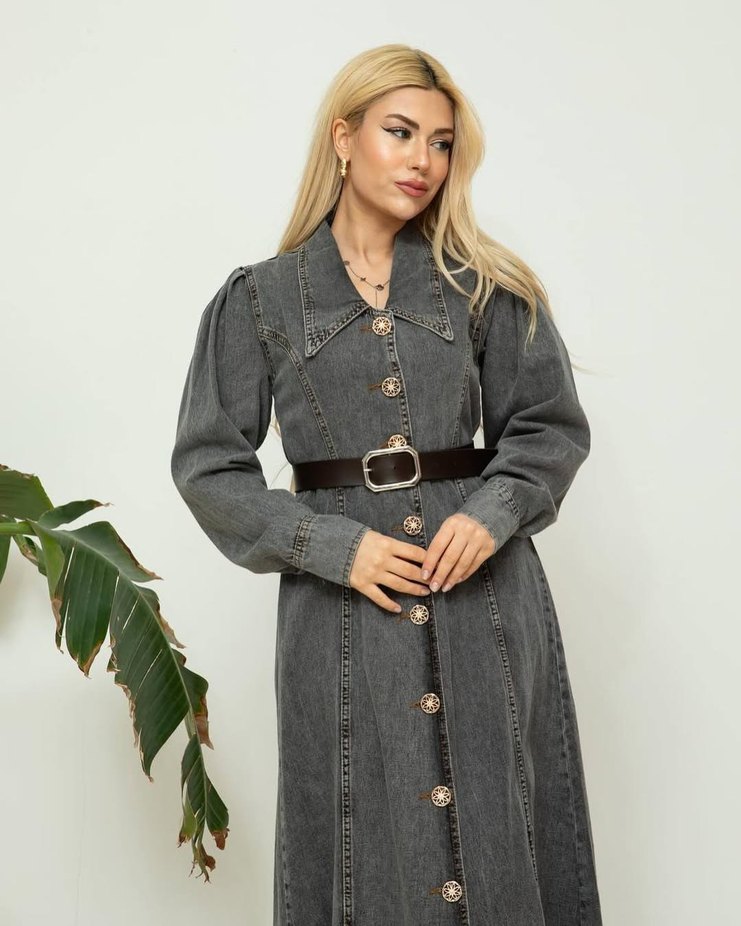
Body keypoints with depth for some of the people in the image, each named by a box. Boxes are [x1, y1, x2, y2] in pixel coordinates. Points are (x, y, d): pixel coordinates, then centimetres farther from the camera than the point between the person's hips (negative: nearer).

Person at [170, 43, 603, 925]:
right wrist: (336, 546, -9)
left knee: (492, 825, 6)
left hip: (482, 589, 1)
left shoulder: (483, 285, 7)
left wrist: (491, 514, -10)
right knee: (368, 840, 6)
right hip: (342, 602, -1)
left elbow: (551, 424, 9)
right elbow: (208, 464, 2)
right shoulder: (260, 299, 4)